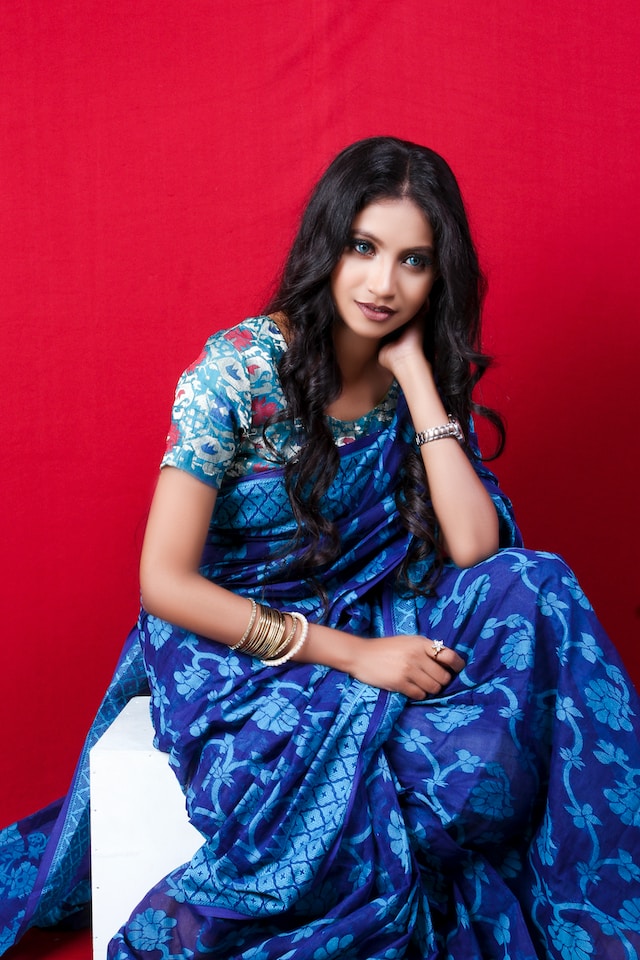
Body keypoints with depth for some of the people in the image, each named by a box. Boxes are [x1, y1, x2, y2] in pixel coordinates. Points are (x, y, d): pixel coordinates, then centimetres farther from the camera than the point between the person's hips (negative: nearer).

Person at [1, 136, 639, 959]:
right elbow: (164, 583, -18)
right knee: (353, 800, -31)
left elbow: (474, 548, -13)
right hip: (225, 638, -5)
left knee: (532, 590, -21)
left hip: (363, 624, 5)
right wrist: (353, 654, -22)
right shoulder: (241, 368, -17)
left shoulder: (422, 377, -1)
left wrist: (416, 378, -16)